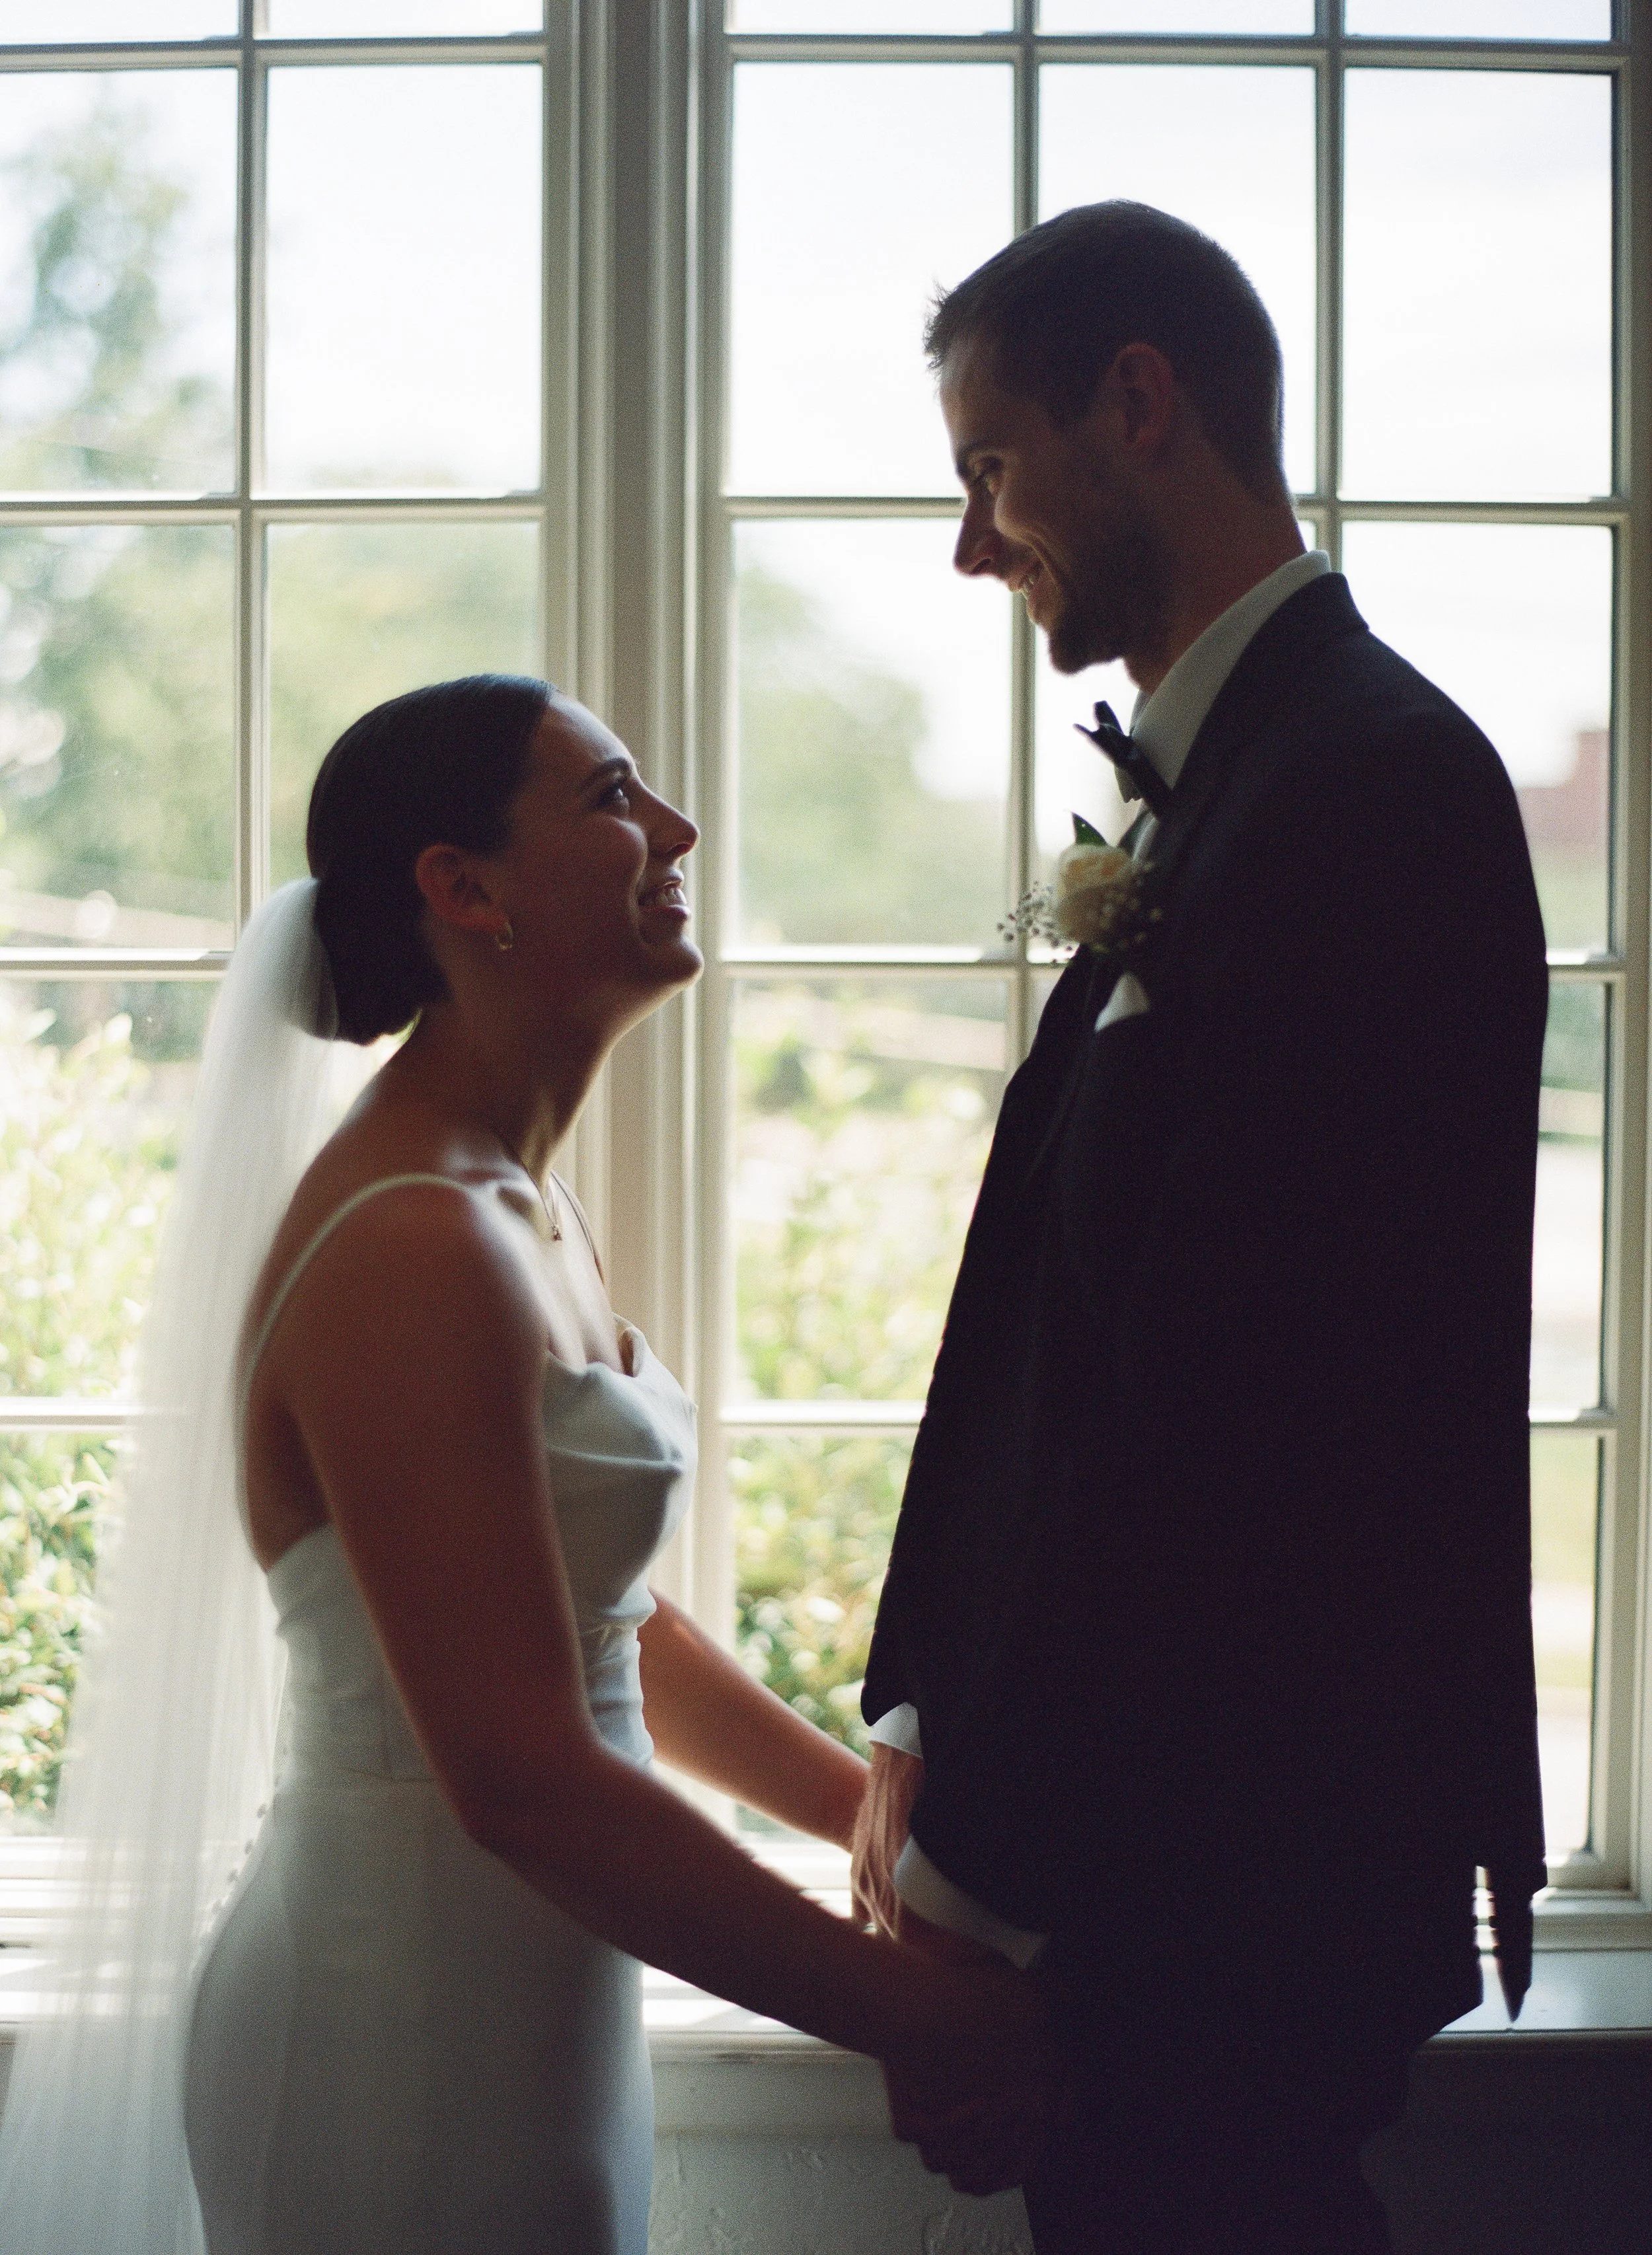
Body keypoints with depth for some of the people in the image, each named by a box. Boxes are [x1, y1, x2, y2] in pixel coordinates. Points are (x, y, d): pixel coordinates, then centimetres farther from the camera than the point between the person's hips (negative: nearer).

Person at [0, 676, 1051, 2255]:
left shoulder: (523, 1210, 10)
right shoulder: (412, 1250, -22)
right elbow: (523, 1780, -26)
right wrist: (922, 2021, -22)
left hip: (527, 2029, 9)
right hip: (412, 2053, -9)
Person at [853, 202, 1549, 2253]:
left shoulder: (1374, 784, -18)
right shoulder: (1213, 794, 12)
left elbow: (1217, 1406, -23)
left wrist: (982, 1848, -17)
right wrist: (927, 1722, 4)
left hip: (1255, 1873, -9)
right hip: (1129, 1839, 9)